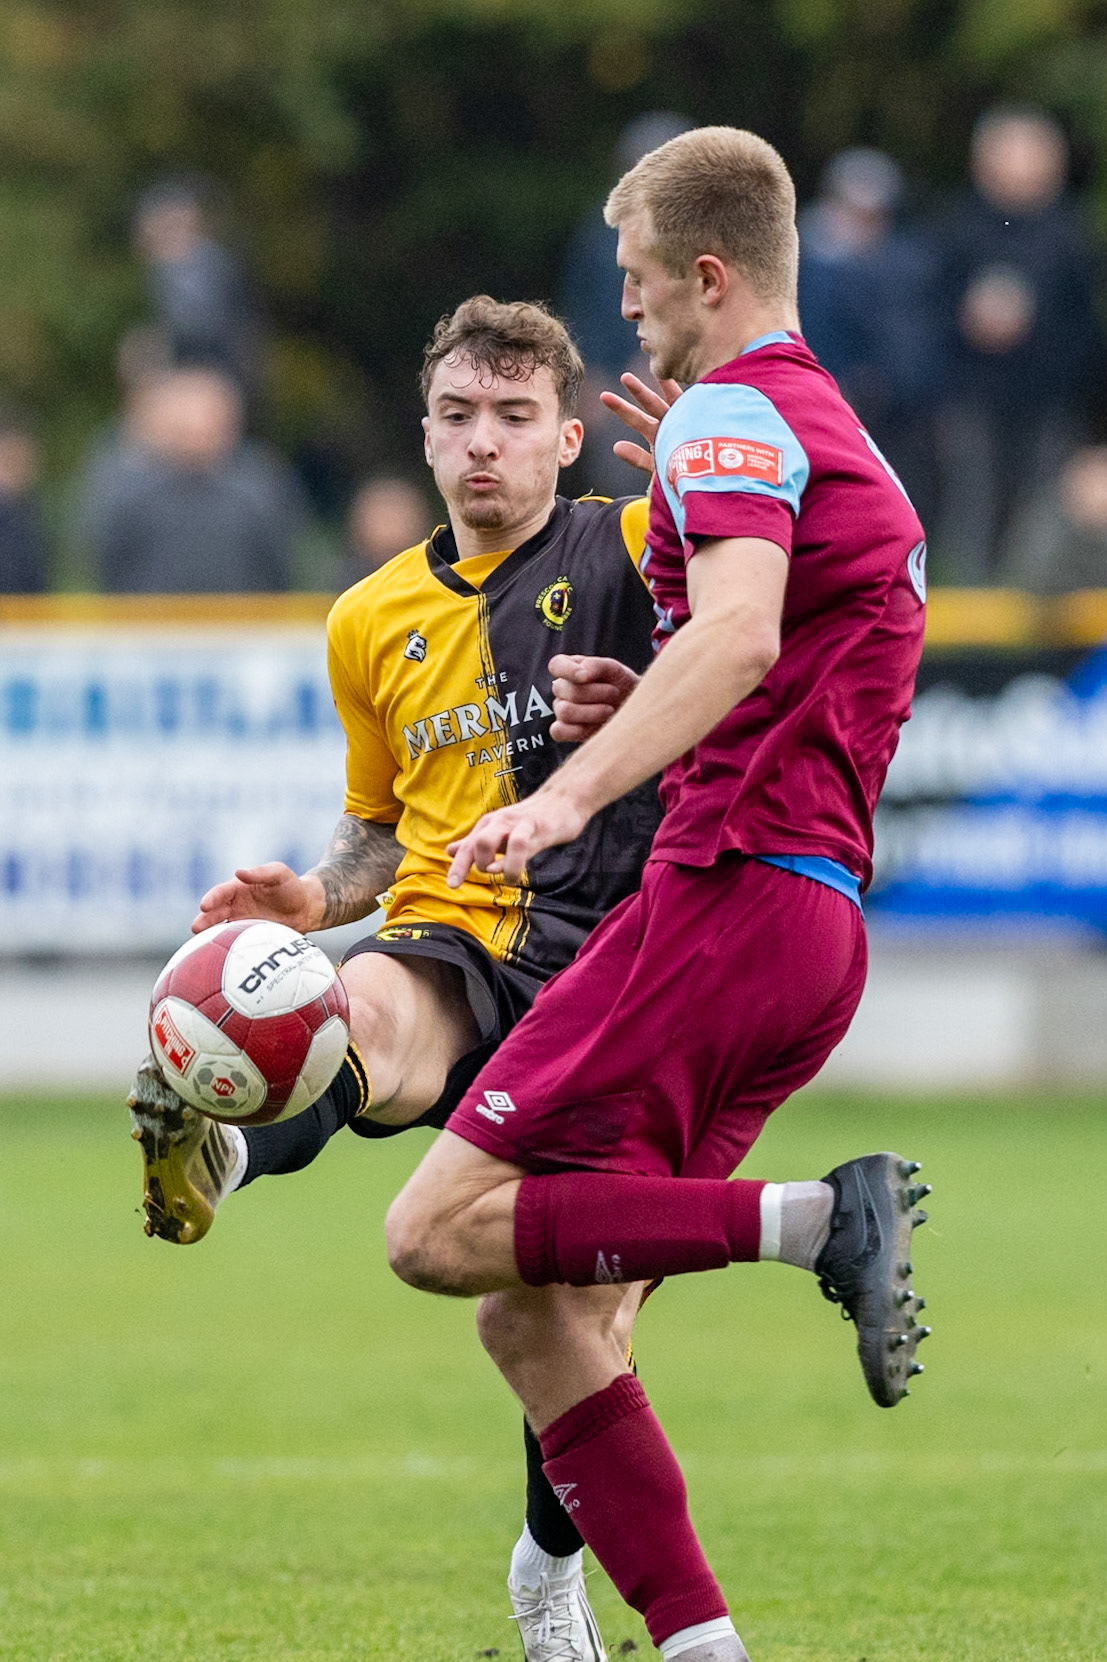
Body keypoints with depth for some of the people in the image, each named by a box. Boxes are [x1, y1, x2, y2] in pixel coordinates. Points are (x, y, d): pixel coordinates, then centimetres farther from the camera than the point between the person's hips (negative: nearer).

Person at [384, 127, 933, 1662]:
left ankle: (820, 1221, -21)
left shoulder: (731, 415, -6)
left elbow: (743, 631, -27)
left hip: (729, 894, -10)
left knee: (438, 1232, -14)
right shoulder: (847, 442, 24)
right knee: (535, 1320, 7)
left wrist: (574, 792, -39)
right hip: (821, 926, 10)